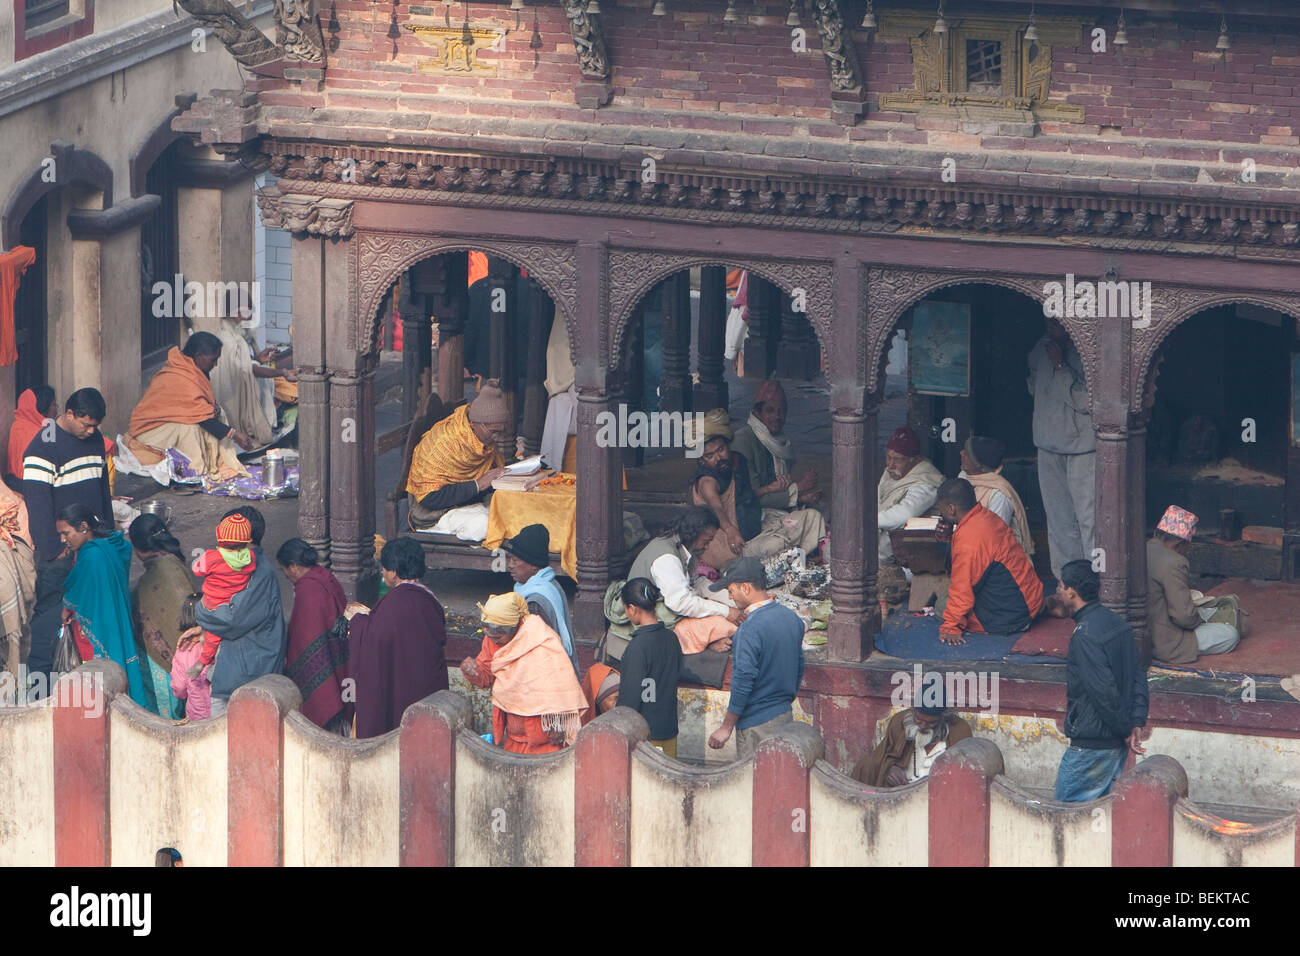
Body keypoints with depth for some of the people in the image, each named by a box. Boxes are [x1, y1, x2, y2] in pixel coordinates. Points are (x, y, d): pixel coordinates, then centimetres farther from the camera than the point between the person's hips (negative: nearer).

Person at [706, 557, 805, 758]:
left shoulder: (750, 630, -21)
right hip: (785, 716, 8)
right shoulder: (792, 618, 6)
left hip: (757, 723, -8)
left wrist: (726, 728, -14)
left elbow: (743, 681, -21)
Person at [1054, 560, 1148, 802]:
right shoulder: (1117, 623, 8)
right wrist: (1137, 722, 4)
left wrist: (1125, 730, -12)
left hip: (1091, 744, -9)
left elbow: (1103, 691, -24)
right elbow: (1138, 675, 10)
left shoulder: (1085, 636, -21)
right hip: (1117, 745, 9)